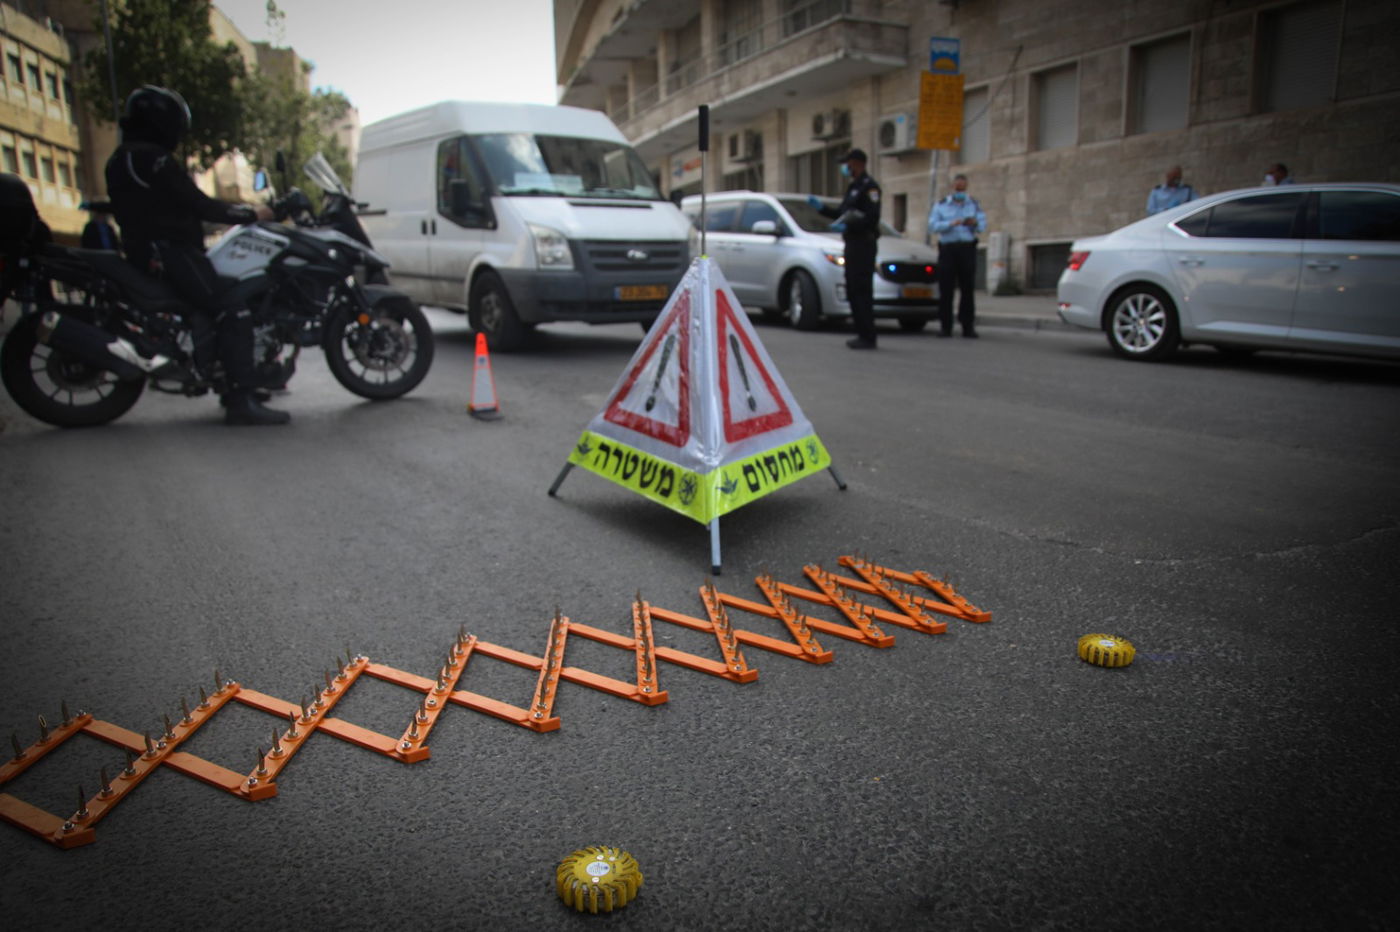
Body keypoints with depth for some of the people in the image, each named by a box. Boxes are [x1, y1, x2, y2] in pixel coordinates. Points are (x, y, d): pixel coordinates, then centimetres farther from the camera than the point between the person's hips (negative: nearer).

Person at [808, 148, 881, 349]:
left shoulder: (869, 186, -10)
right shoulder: (853, 187, 21)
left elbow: (872, 217, -19)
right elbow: (842, 213, 24)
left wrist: (847, 227, -24)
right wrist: (820, 207, 14)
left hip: (864, 244, -10)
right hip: (852, 243, 10)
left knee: (862, 291, -11)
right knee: (853, 290, 11)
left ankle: (868, 337, -10)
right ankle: (863, 334, 16)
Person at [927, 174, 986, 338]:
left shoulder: (974, 204, 16)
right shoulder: (941, 205, 12)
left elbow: (983, 227, 6)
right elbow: (932, 226, -3)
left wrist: (975, 223, -17)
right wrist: (951, 224, -17)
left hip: (967, 249, 1)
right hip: (947, 249, -1)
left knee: (968, 289, -3)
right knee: (945, 289, -6)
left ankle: (968, 326, -1)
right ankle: (945, 326, -2)